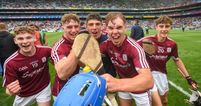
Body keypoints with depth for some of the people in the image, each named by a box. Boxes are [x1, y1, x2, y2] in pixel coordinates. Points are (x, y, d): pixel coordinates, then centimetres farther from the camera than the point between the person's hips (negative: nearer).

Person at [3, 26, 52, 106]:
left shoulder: (45, 50, -22)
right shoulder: (10, 62, -27)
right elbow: (9, 89, -21)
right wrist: (11, 91, -44)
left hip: (44, 88, 0)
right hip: (24, 95, 1)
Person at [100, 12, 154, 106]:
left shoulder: (134, 47, -34)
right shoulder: (107, 44, -16)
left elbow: (148, 80, -48)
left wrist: (118, 84, -65)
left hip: (140, 87, -4)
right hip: (123, 85, 4)